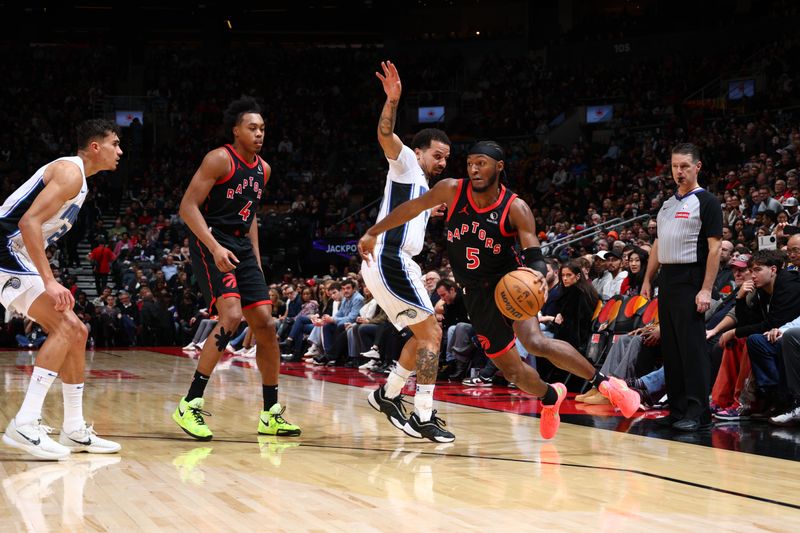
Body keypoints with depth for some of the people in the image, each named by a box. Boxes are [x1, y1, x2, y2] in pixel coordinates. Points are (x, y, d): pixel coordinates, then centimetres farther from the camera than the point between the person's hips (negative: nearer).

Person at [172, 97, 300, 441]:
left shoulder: (263, 169, 13)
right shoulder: (219, 160, -11)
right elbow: (188, 206, -16)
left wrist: (256, 259, 17)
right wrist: (215, 247, -26)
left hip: (242, 247, 8)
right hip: (210, 243, -8)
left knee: (265, 325, 2)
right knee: (232, 315, -24)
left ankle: (271, 414, 12)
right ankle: (190, 405, -18)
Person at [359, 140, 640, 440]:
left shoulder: (516, 208, -16)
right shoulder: (452, 190, -9)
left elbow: (534, 254, -20)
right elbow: (414, 207, 5)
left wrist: (538, 273, -44)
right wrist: (373, 233, 8)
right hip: (478, 294, 4)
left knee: (535, 342, -31)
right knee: (511, 370, 6)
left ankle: (603, 382, -15)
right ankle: (551, 397, 39)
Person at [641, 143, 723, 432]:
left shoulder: (707, 201, -5)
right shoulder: (668, 203, 18)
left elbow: (714, 248, -11)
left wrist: (706, 290, -18)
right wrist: (647, 280, 15)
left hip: (690, 283, -8)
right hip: (667, 281, 8)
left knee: (692, 348, -9)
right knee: (671, 348, 8)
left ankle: (698, 413, -6)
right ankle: (678, 409, 14)